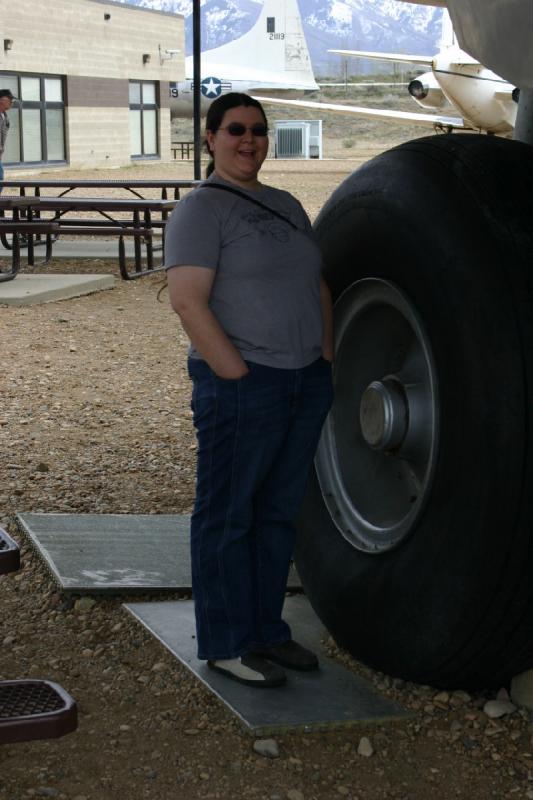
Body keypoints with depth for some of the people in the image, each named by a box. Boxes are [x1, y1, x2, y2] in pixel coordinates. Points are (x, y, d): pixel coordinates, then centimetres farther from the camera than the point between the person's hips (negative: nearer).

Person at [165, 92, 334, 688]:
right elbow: (188, 301, -16)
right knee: (227, 516, 1)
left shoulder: (286, 206, 17)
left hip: (307, 383, 8)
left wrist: (325, 359, 11)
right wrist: (240, 378, -19)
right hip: (240, 386, -8)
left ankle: (266, 631, 25)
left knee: (279, 512, 13)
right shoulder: (200, 209, -7)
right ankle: (225, 645, 10)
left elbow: (318, 286, 22)